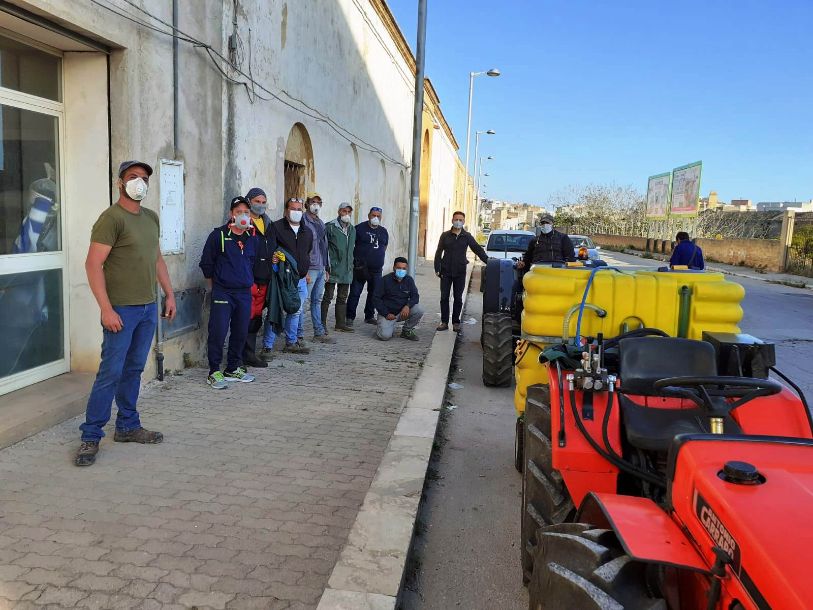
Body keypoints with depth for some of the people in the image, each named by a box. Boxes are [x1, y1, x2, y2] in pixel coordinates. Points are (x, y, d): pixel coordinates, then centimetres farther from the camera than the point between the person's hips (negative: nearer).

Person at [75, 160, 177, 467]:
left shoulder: (151, 217, 14)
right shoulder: (111, 217, -10)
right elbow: (93, 264, -15)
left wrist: (169, 294, 16)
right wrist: (106, 309, -20)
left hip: (149, 308, 7)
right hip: (122, 309, -7)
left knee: (134, 370, 13)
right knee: (111, 373, -5)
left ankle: (127, 426, 23)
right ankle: (90, 437, 5)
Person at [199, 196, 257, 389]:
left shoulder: (252, 239, 10)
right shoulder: (218, 235, -4)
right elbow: (206, 263, 2)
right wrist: (214, 286, 7)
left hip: (244, 292, 5)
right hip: (222, 292, -5)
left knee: (240, 332, 8)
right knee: (218, 332, -9)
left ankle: (233, 369, 22)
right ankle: (214, 373, 1)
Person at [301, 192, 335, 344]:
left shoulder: (320, 223, 17)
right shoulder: (303, 222, -9)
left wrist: (326, 268, 18)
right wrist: (304, 271, -19)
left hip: (321, 268, 8)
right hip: (309, 268, -8)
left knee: (317, 301, 14)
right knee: (303, 301, -5)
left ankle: (319, 333, 20)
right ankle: (299, 335, 1)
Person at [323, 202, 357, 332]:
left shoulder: (352, 229, 15)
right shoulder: (330, 227, -6)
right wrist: (326, 266, -12)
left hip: (346, 270, 6)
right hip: (333, 269, -6)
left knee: (343, 297, 12)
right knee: (328, 296, -2)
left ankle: (341, 323, 20)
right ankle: (322, 323, 5)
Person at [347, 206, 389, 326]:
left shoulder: (383, 232, 14)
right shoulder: (359, 228, -2)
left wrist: (380, 260, 15)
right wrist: (354, 260, -7)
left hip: (376, 270, 5)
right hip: (360, 268, -5)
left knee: (374, 293, 10)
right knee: (355, 293, -3)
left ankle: (369, 316, 23)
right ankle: (350, 317, 4)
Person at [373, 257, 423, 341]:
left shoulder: (409, 280, 1)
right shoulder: (385, 280, -10)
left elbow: (415, 296, -1)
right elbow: (376, 298, -9)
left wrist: (407, 306, -23)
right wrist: (386, 314, -16)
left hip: (403, 311, 4)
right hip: (387, 313, -4)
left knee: (419, 310, -22)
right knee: (385, 336, -26)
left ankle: (407, 331, 2)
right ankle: (382, 325, 13)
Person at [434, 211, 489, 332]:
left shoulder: (467, 236, 3)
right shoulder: (445, 235, 4)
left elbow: (478, 250, 4)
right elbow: (438, 252, 6)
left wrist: (489, 261, -6)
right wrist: (437, 269, -1)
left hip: (460, 272, 0)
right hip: (446, 272, 0)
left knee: (458, 298, 5)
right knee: (444, 297, 2)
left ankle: (456, 322, 13)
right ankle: (444, 322, 10)